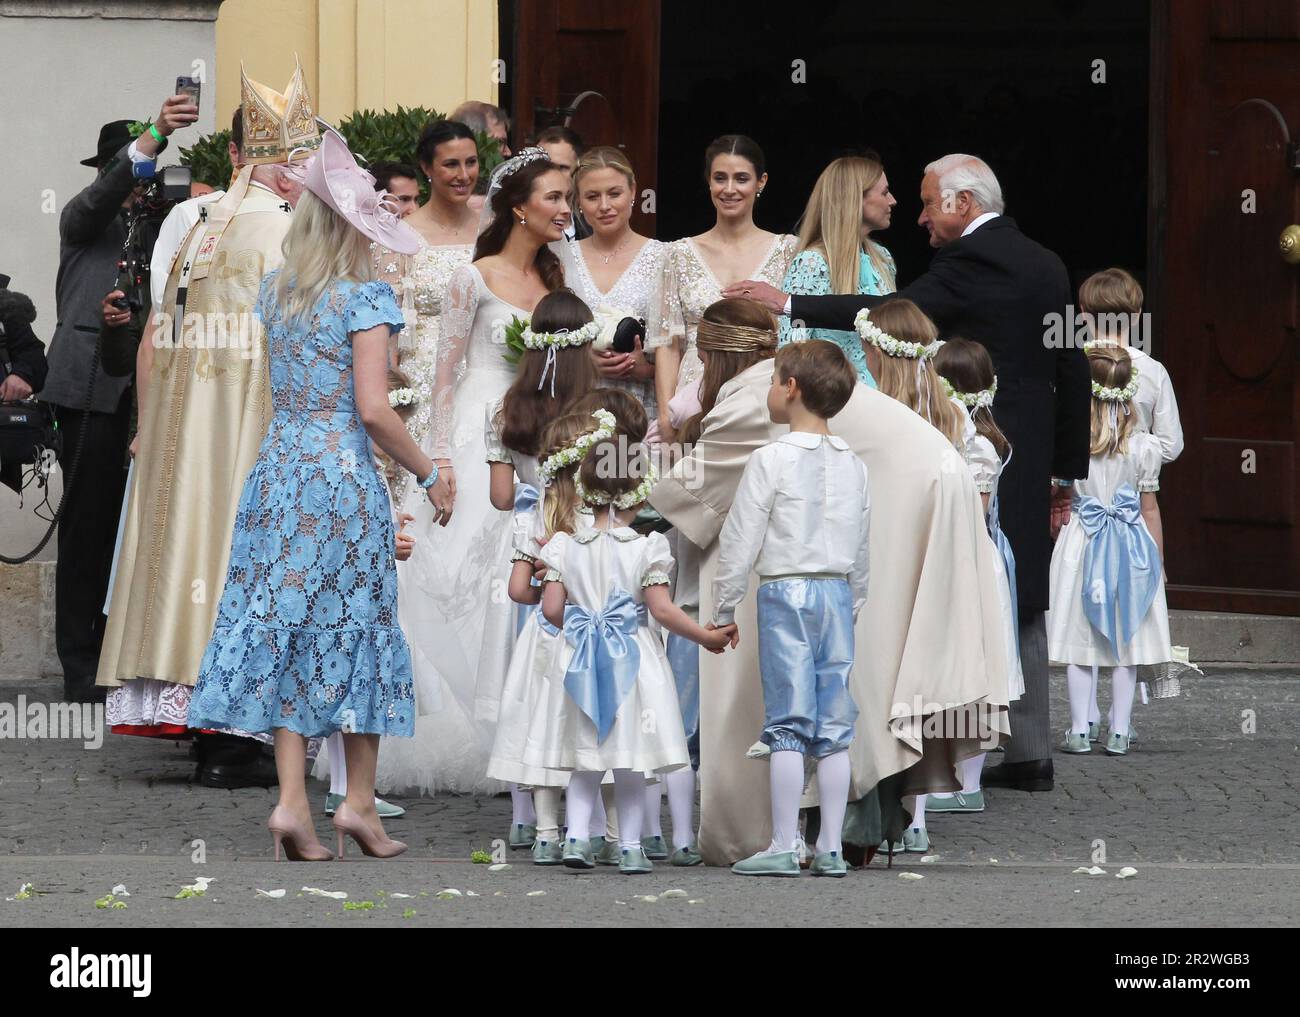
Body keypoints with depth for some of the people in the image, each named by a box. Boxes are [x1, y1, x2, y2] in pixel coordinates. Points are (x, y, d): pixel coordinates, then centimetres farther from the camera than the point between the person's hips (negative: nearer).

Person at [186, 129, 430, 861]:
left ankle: (292, 802, -2)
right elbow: (373, 408, -16)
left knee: (284, 632, 5)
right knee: (355, 627, 5)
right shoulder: (365, 296, -11)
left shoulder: (276, 292, 8)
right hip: (345, 473, -5)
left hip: (280, 466, 5)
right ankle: (360, 802, 8)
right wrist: (428, 472, -5)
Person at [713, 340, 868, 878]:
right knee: (834, 729, 6)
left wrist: (722, 611, 2)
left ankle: (784, 847, -4)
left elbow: (740, 542, -7)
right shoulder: (854, 466, 9)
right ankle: (830, 848, 6)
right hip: (838, 593, 5)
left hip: (786, 594, -5)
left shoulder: (771, 460, -8)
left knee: (787, 725, -4)